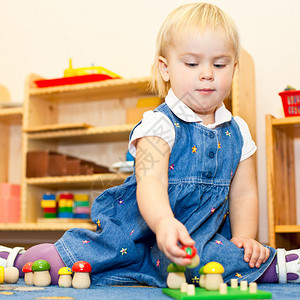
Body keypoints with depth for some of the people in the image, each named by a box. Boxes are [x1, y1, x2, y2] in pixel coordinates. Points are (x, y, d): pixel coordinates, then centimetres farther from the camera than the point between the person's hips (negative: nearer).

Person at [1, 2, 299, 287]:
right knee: (59, 262, -14)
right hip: (141, 233, -3)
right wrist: (164, 222, -51)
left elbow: (243, 193, 9)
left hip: (202, 240, 4)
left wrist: (243, 238, -8)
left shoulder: (237, 132, 4)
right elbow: (151, 181, -31)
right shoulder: (159, 125, -15)